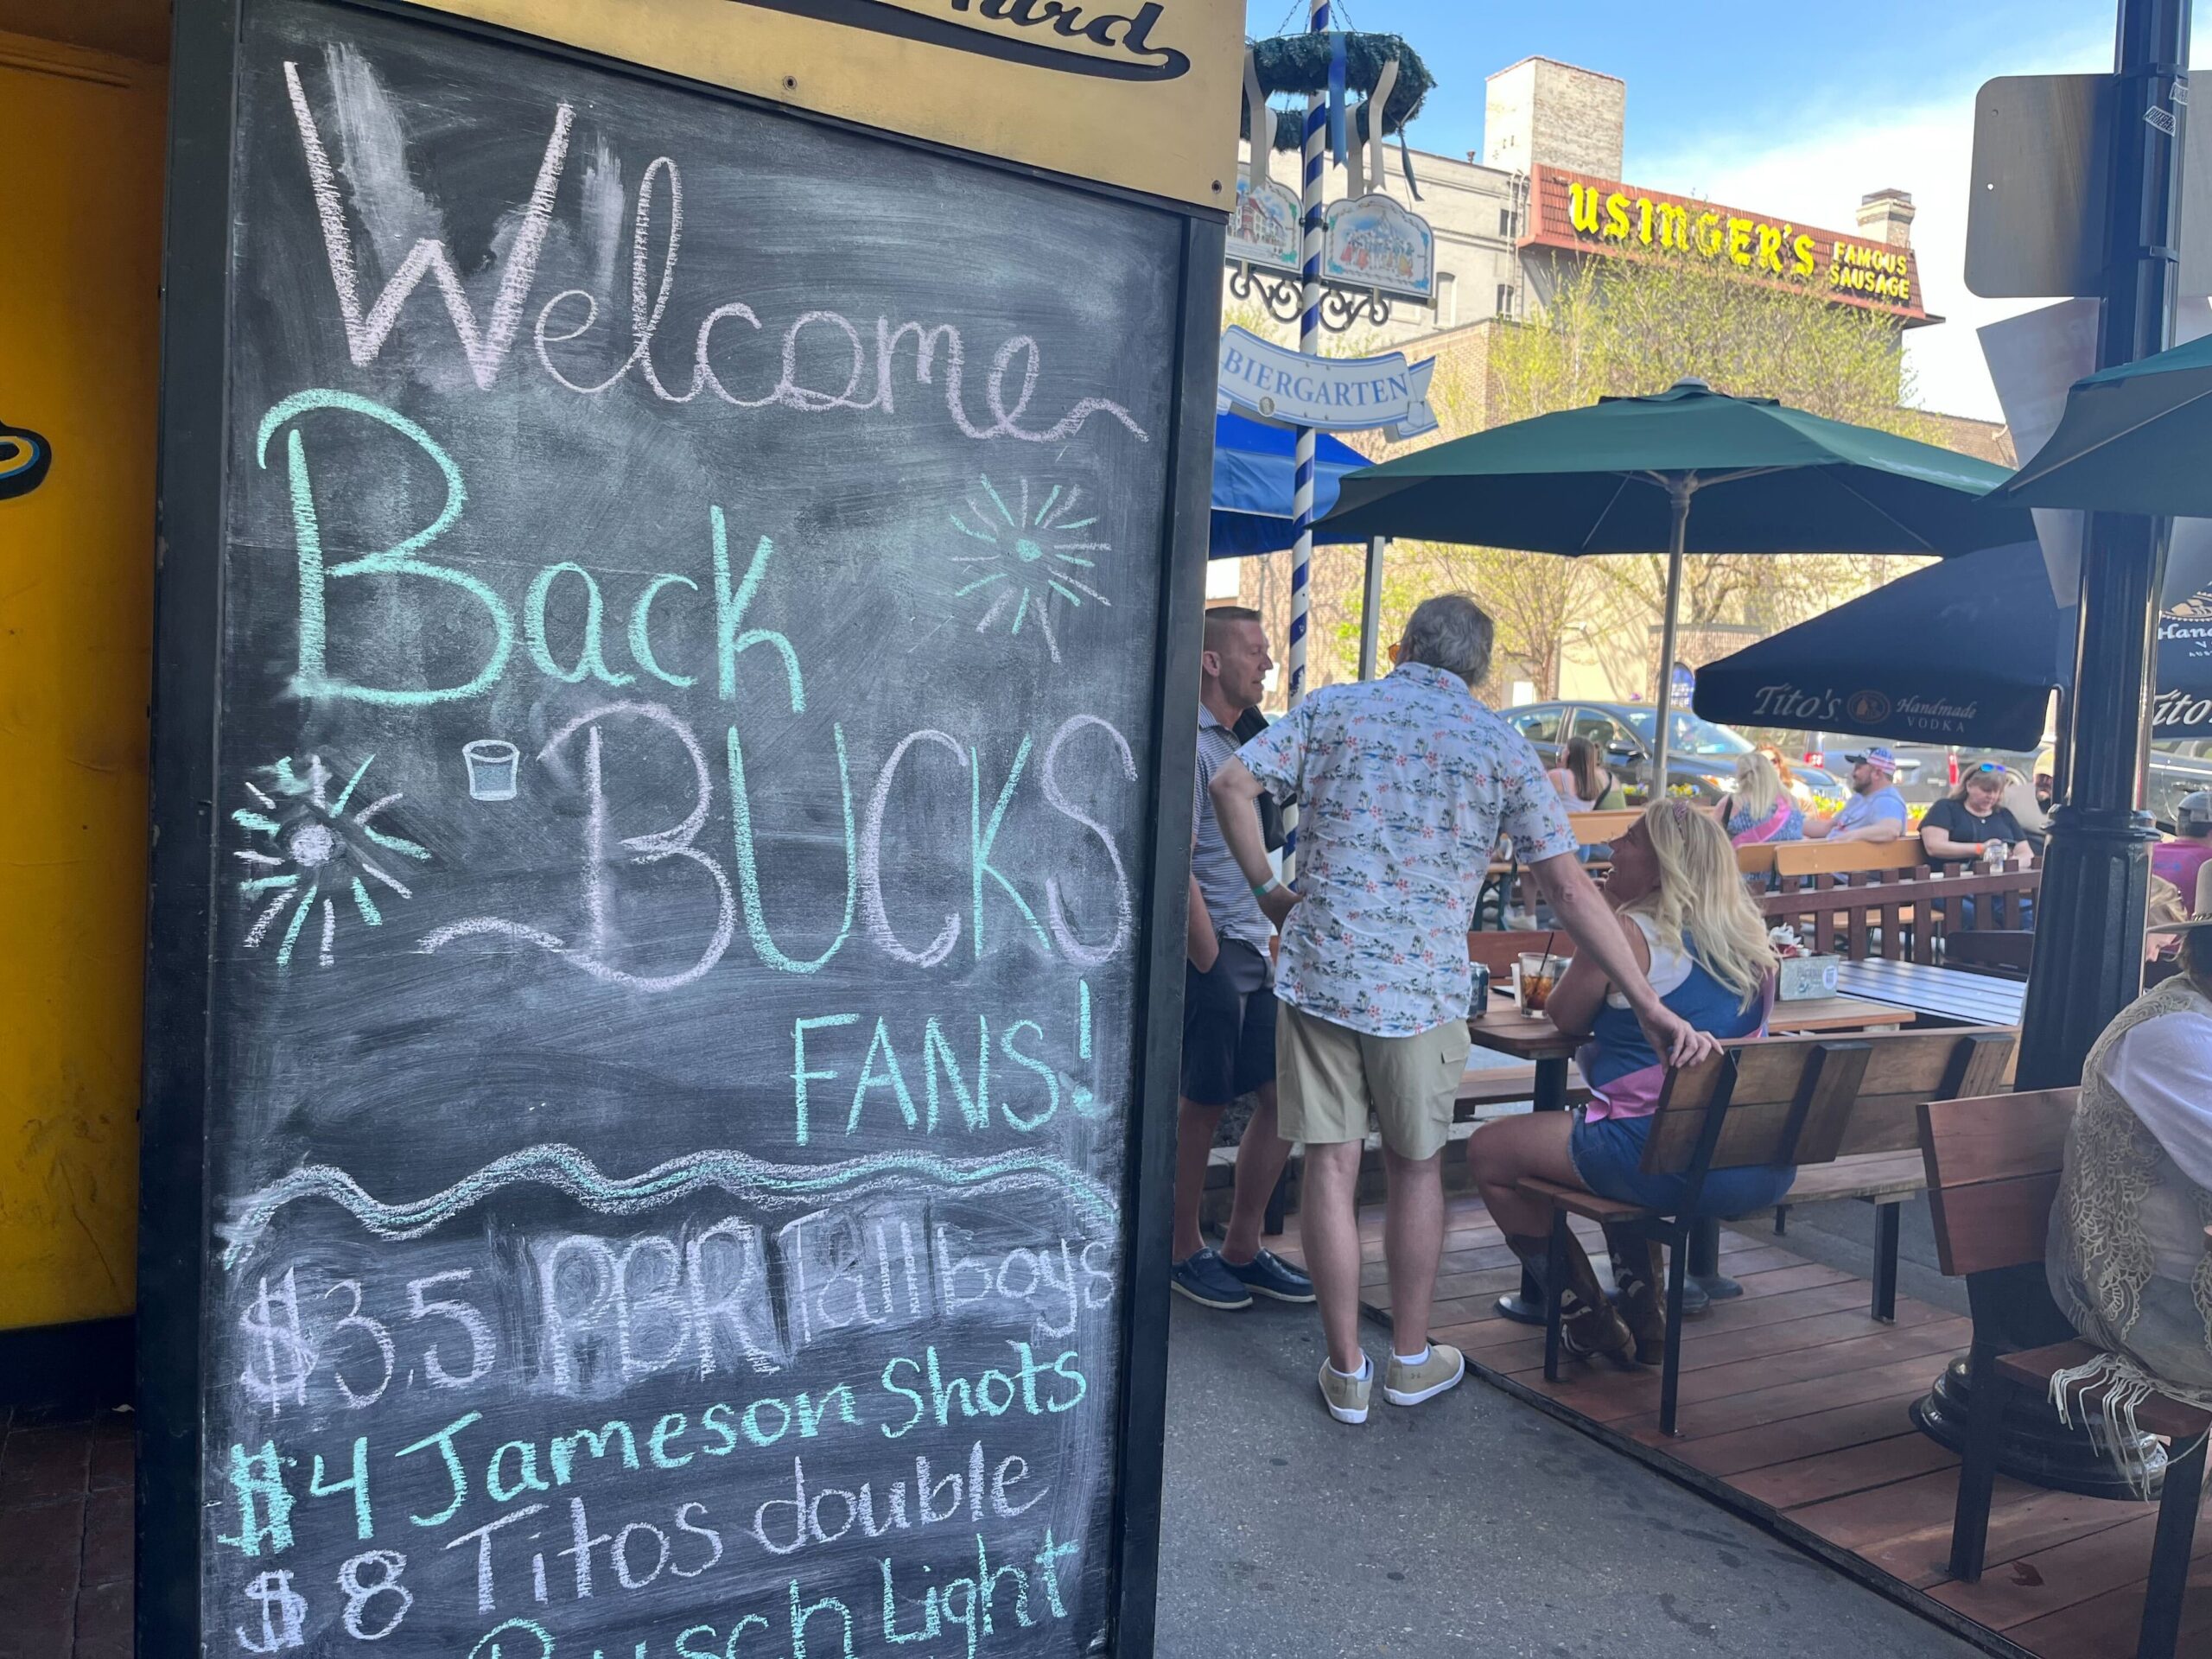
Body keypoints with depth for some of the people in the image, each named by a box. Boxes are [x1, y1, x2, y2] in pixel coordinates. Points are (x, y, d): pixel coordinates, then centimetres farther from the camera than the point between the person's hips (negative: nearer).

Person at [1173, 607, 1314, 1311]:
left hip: (1253, 953, 9)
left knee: (1282, 1095, 10)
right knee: (1201, 1107, 3)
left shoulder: (1236, 742, 16)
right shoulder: (1189, 744, -14)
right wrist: (1211, 963, -17)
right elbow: (1176, 866, -19)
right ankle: (1186, 1253, 20)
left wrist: (1265, 939, 14)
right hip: (1212, 955, -9)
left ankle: (1242, 1250, 23)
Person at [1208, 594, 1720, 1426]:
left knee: (1331, 1168, 7)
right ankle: (1412, 1359, 29)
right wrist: (1650, 1006, 0)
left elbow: (1231, 784, -5)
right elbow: (1569, 891, -3)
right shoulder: (1503, 748, 1)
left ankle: (1345, 1372, 17)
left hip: (1317, 973, 1)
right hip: (1422, 987, 0)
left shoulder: (1333, 707, 4)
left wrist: (1267, 889, 6)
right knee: (1416, 1168, 16)